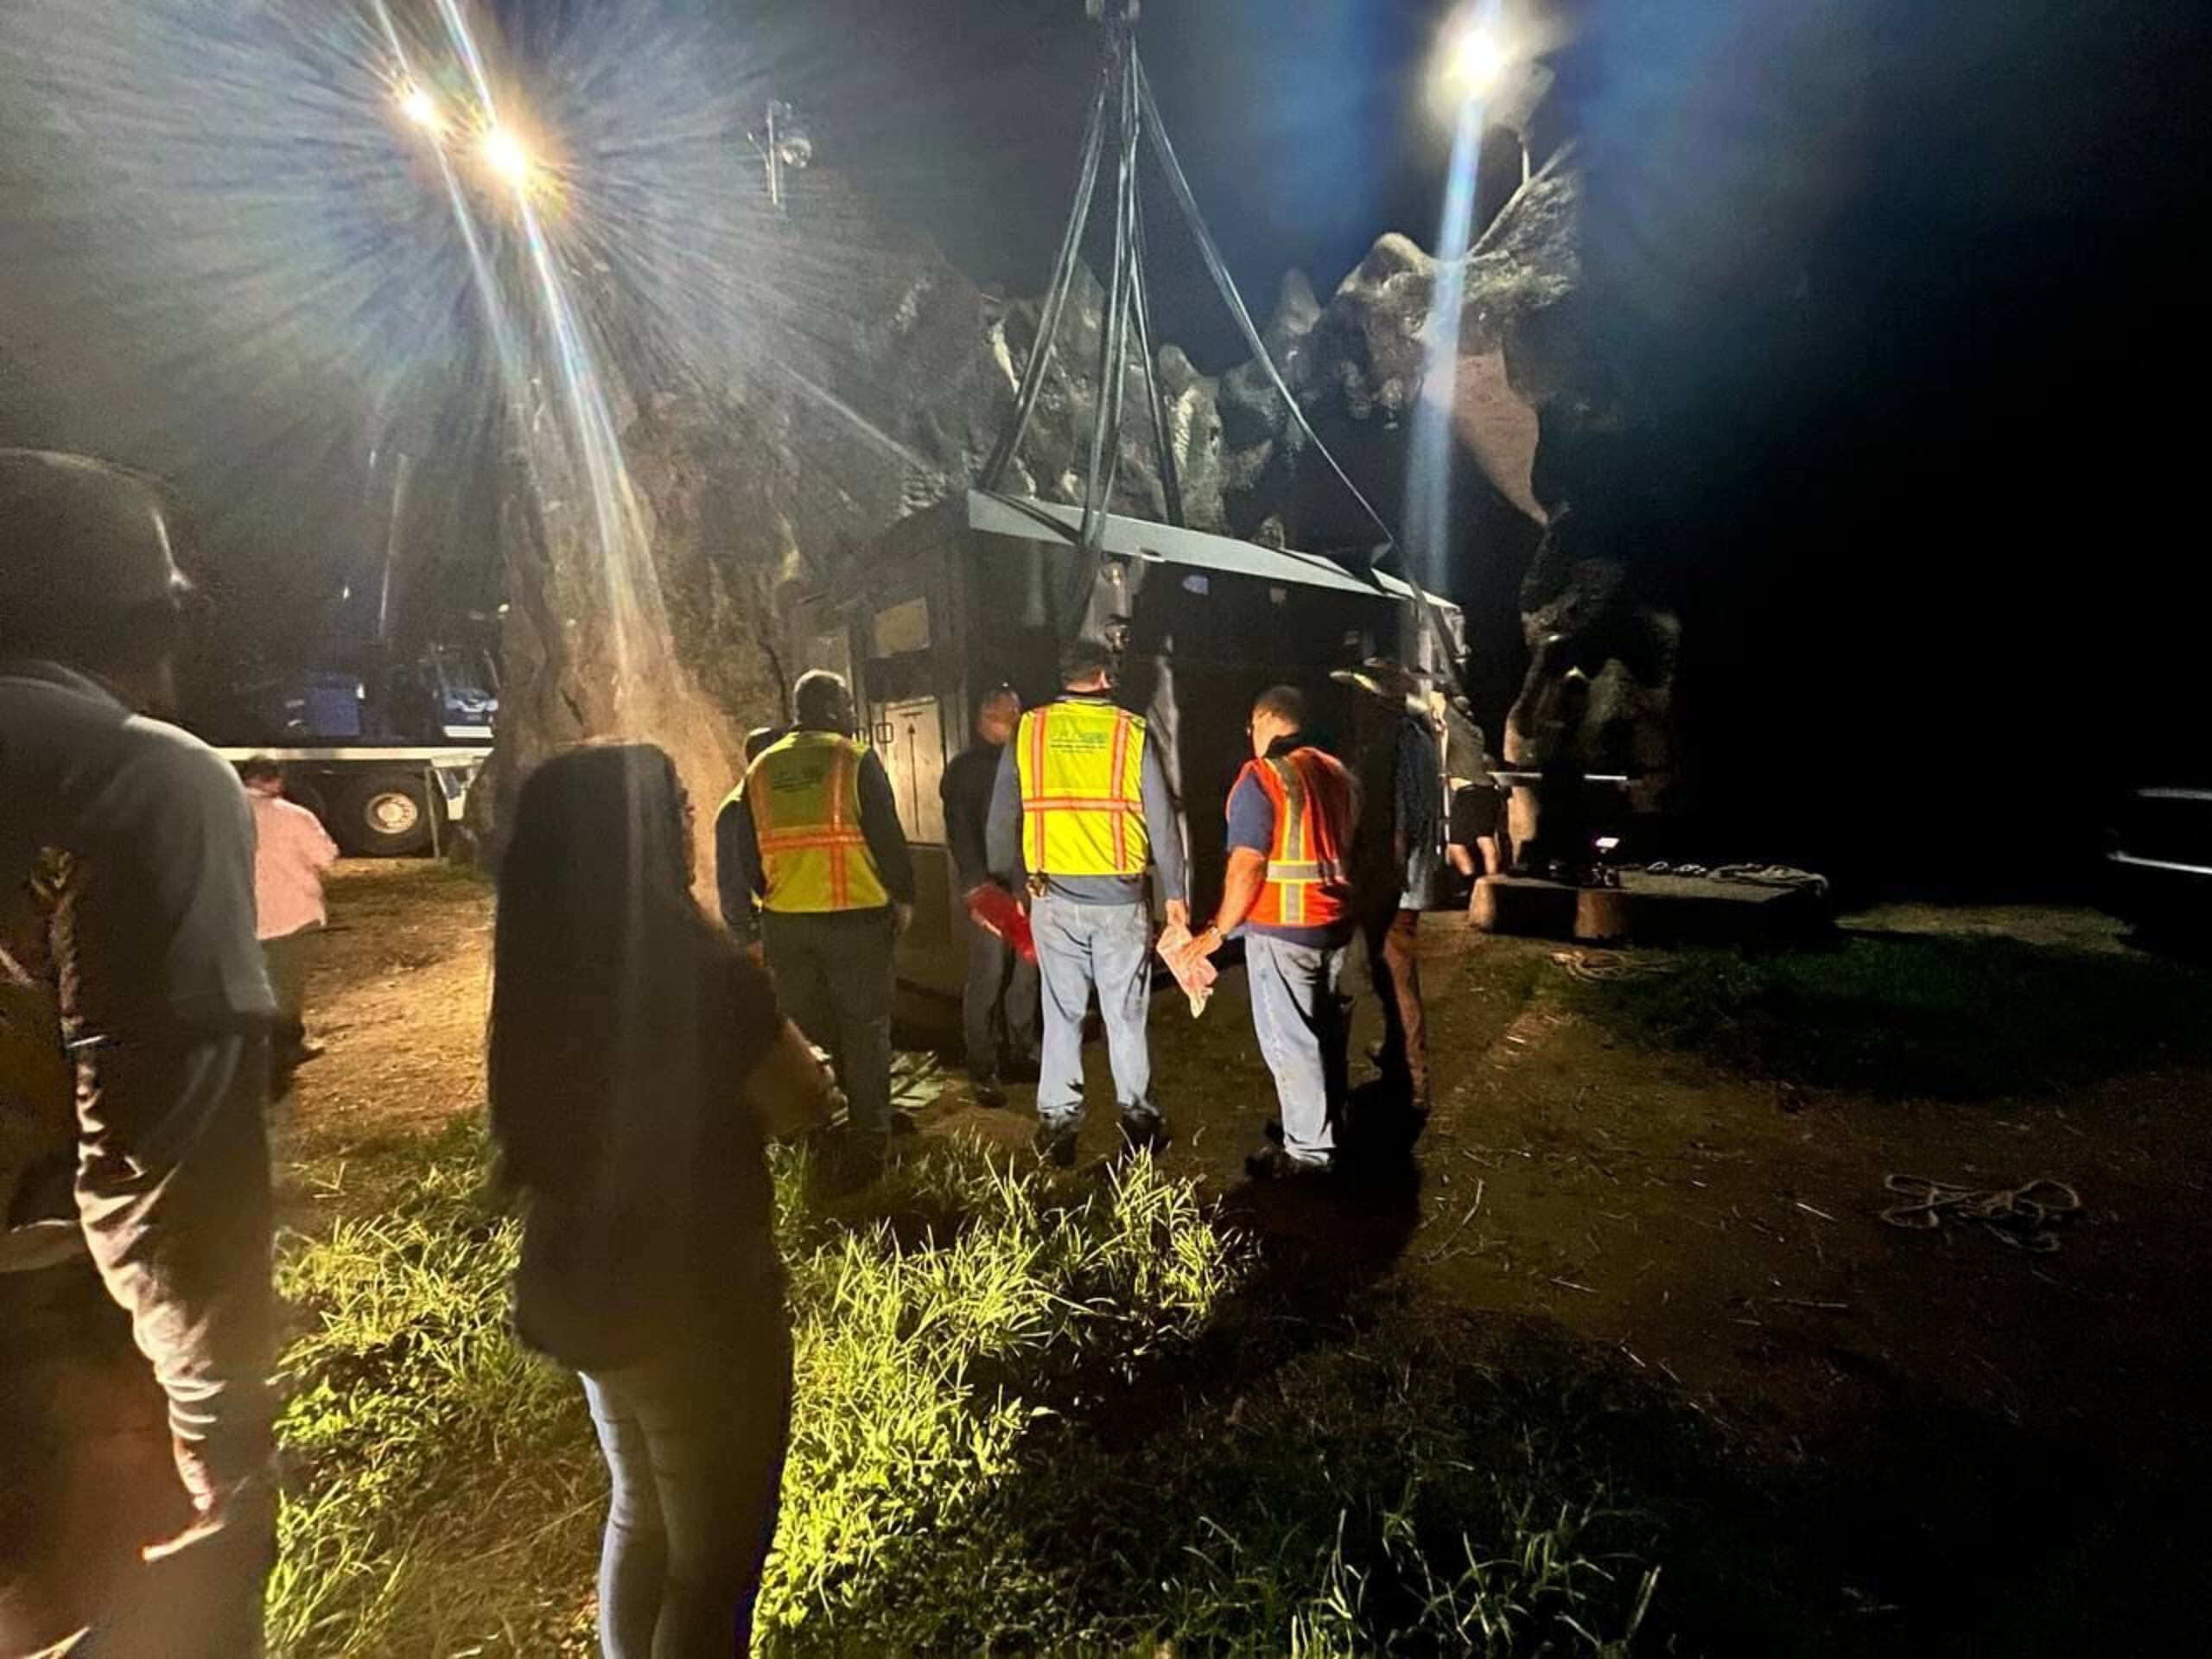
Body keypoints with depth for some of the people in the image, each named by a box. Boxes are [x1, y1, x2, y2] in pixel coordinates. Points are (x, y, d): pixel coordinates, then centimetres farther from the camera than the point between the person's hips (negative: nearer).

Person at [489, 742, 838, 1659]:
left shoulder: (544, 966, -5)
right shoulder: (701, 969, -28)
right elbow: (805, 1104, -16)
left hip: (579, 1287, 8)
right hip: (693, 1299, -7)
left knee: (642, 1515, 30)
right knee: (716, 1554, 16)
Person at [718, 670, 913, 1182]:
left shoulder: (761, 767, 9)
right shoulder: (856, 759, -5)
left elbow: (740, 847, 10)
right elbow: (887, 835, -8)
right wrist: (903, 896, 3)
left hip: (785, 920, 4)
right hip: (856, 914, -4)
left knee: (801, 1028, 17)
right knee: (864, 1027, 6)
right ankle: (867, 1138, 9)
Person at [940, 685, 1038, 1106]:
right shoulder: (964, 768, 0)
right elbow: (960, 832, -8)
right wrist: (977, 886, -17)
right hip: (989, 884, -4)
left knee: (1025, 973, 9)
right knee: (988, 977, -4)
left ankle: (1020, 1054, 23)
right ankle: (982, 1070, 4)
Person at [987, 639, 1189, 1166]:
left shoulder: (1027, 732, 2)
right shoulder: (1131, 731, -1)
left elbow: (1001, 821, 3)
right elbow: (1162, 821, 0)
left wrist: (1005, 884, 13)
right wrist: (1174, 892, 8)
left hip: (1052, 897, 1)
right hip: (1120, 895, -1)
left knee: (1062, 1013, 11)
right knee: (1125, 1012, 11)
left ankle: (1057, 1123, 18)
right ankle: (1136, 1116, 21)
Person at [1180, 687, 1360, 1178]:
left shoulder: (1261, 777, -14)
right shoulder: (1336, 772, 8)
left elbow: (1247, 866, -20)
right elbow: (1348, 847, 13)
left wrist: (1219, 929, -11)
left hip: (1282, 930, -8)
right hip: (1336, 924, 8)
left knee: (1289, 1041, 3)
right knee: (1326, 1032, 20)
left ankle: (1309, 1150, 12)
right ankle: (1327, 1125, 35)